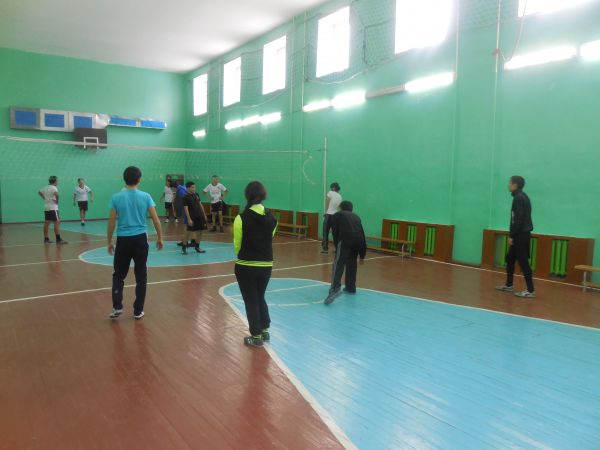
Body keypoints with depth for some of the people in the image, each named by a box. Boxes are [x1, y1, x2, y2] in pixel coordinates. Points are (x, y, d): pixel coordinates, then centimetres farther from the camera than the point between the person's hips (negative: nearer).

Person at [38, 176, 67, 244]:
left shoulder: (45, 188, 14)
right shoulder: (54, 188, -11)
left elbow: (39, 192, 32)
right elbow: (56, 194, -33)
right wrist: (57, 201, -18)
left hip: (46, 208, 9)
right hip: (53, 208, -9)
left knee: (46, 223, 11)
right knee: (57, 223, -10)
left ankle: (46, 239, 16)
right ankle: (58, 239, -17)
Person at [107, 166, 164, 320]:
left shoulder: (116, 198, -2)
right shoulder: (146, 196, -3)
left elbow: (111, 223, 0)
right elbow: (156, 220, -3)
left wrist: (109, 242, 10)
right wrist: (160, 238, 8)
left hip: (123, 240, 0)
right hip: (140, 239, 0)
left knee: (118, 275, 17)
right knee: (141, 276, 9)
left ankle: (117, 307, 11)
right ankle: (138, 311, 14)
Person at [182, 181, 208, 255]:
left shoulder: (196, 195, 10)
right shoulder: (186, 197, -9)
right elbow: (186, 209, -13)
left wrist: (204, 214, 15)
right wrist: (189, 219, -20)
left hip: (200, 216, 7)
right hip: (192, 217, -7)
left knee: (200, 232, 8)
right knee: (190, 232, -5)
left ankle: (197, 247, 20)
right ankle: (184, 247, 9)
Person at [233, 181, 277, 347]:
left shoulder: (241, 219, -15)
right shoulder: (272, 219, -3)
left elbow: (237, 245, -6)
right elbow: (270, 239, 4)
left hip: (246, 266, -4)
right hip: (266, 265, 4)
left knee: (251, 301, 11)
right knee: (260, 298, 24)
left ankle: (256, 336, 20)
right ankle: (265, 330, 32)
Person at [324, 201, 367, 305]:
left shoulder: (337, 215, 24)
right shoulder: (356, 217, 34)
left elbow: (335, 233, 14)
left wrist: (336, 246, 24)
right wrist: (362, 256, 33)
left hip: (345, 239, -5)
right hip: (358, 240, 5)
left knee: (339, 264, -10)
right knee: (351, 263, 23)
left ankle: (335, 288, -28)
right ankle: (351, 287, 30)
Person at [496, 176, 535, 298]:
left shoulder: (518, 198, -14)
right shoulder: (522, 196, 16)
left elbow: (518, 219, -21)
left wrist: (511, 236, -19)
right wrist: (513, 235, 18)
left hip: (521, 234, -10)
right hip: (522, 233, 10)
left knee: (523, 262, -7)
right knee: (510, 258, 18)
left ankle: (530, 290, -4)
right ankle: (509, 285, 27)